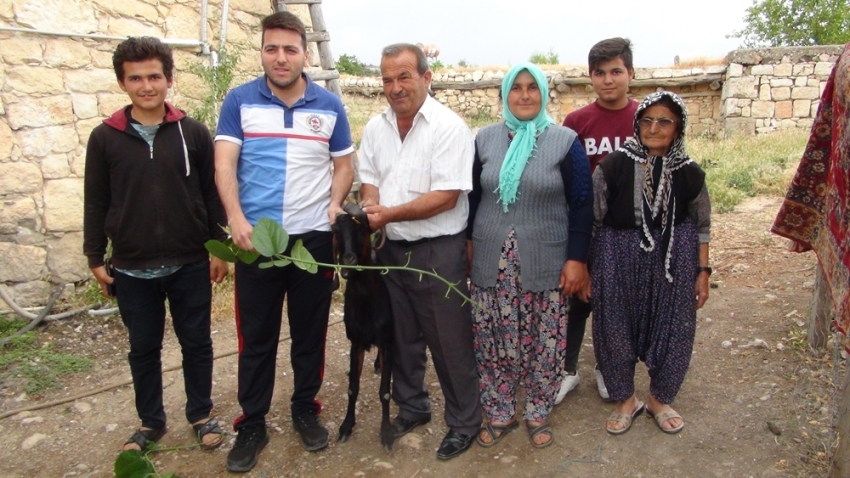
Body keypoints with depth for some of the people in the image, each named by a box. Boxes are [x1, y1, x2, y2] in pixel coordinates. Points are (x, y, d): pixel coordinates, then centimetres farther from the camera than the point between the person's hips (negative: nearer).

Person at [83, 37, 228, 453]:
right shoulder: (104, 137, 0)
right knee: (143, 350, 14)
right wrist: (95, 258, 3)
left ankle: (201, 414, 30)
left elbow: (211, 194, 1)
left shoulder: (193, 133, -1)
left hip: (190, 265, 0)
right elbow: (96, 203, 4)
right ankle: (151, 422, 32)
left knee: (196, 344, 11)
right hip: (131, 270, 1)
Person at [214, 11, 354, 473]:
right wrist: (237, 218, -23)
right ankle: (251, 425, 22)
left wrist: (334, 205, -8)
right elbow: (224, 164, -7)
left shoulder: (329, 105, 5)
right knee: (256, 337, 7)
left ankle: (306, 410, 31)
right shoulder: (239, 100, 0)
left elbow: (343, 164, 11)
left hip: (314, 238, 1)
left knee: (310, 332, 12)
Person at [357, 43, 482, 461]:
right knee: (402, 335, 18)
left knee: (450, 342, 5)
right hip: (389, 249, 6)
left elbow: (446, 196, -20)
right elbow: (369, 179, 12)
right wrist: (370, 204, -10)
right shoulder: (375, 128, 6)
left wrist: (389, 214, -21)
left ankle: (464, 421, 25)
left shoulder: (449, 127, -14)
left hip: (438, 251, -6)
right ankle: (411, 406, 38)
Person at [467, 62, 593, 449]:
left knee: (544, 343, 6)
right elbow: (471, 197, 9)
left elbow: (582, 205, -3)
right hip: (491, 262, 2)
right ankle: (499, 414, 26)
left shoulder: (565, 141, -2)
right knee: (493, 341, 7)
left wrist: (577, 259, -8)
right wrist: (465, 247, 6)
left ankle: (537, 415, 27)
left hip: (546, 264, -2)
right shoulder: (485, 139, 5)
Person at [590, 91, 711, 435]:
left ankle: (660, 399, 35)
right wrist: (584, 267, -3)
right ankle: (625, 399, 32)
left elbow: (701, 227, 8)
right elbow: (591, 220, -4)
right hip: (618, 262, -1)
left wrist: (703, 272, 5)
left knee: (671, 331, 9)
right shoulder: (612, 167, -8)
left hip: (674, 263, 2)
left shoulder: (689, 174, -1)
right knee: (615, 329, 8)